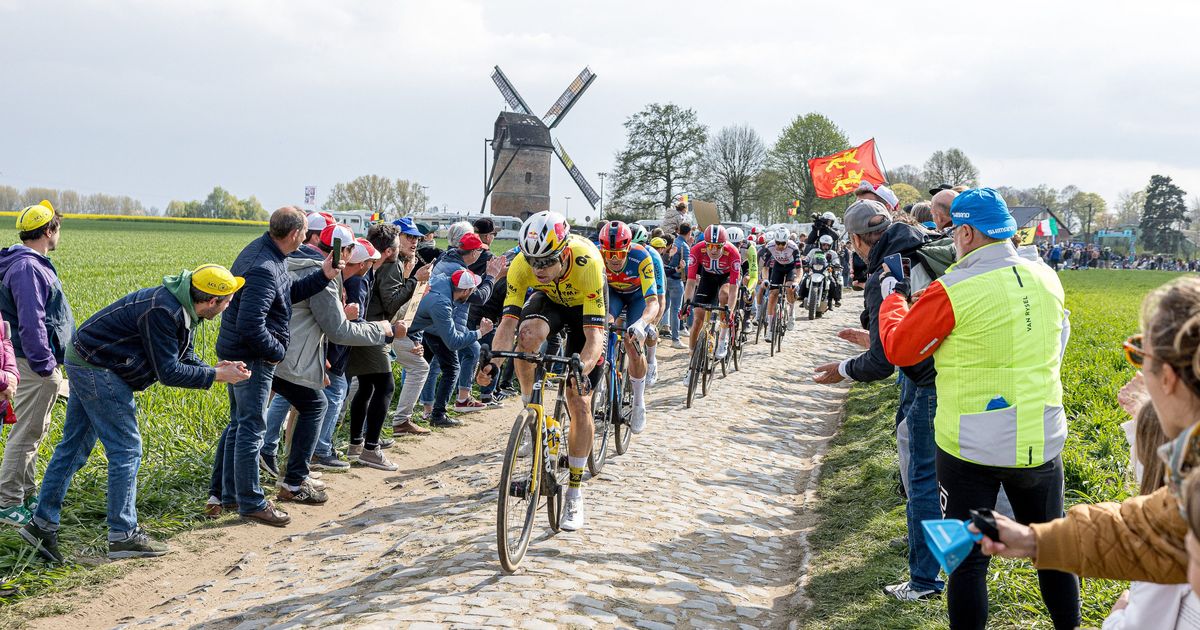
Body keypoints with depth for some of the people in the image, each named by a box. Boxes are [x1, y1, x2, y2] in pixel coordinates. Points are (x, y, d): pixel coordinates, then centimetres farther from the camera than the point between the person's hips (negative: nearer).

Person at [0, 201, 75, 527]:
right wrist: (45, 365, -23)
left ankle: (27, 496, 28)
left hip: (40, 366, 11)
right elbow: (30, 322, -24)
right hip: (35, 365, -11)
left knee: (33, 432, 18)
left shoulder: (35, 264, 15)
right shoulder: (27, 268, -18)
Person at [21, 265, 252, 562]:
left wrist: (215, 369, -4)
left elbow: (184, 357, 12)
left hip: (86, 363, 11)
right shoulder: (163, 312, -27)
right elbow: (168, 372, -24)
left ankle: (43, 524, 20)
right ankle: (123, 536, 2)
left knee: (73, 447, 13)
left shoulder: (182, 309, 4)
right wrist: (217, 376, -18)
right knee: (126, 450, -5)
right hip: (96, 369, -11)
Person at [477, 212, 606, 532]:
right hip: (549, 300, 2)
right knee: (528, 334, -37)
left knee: (580, 405, -7)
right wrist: (494, 363, -49)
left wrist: (581, 369, -58)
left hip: (584, 306, -2)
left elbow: (594, 334, -40)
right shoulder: (522, 264, -31)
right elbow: (508, 321, -32)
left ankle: (575, 494, 6)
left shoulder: (587, 263, -40)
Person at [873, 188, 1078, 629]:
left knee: (968, 559, 8)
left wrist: (891, 298, 9)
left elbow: (898, 349, -7)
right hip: (1043, 440, 5)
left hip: (971, 448, -5)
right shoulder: (1047, 279, 0)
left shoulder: (953, 292, -18)